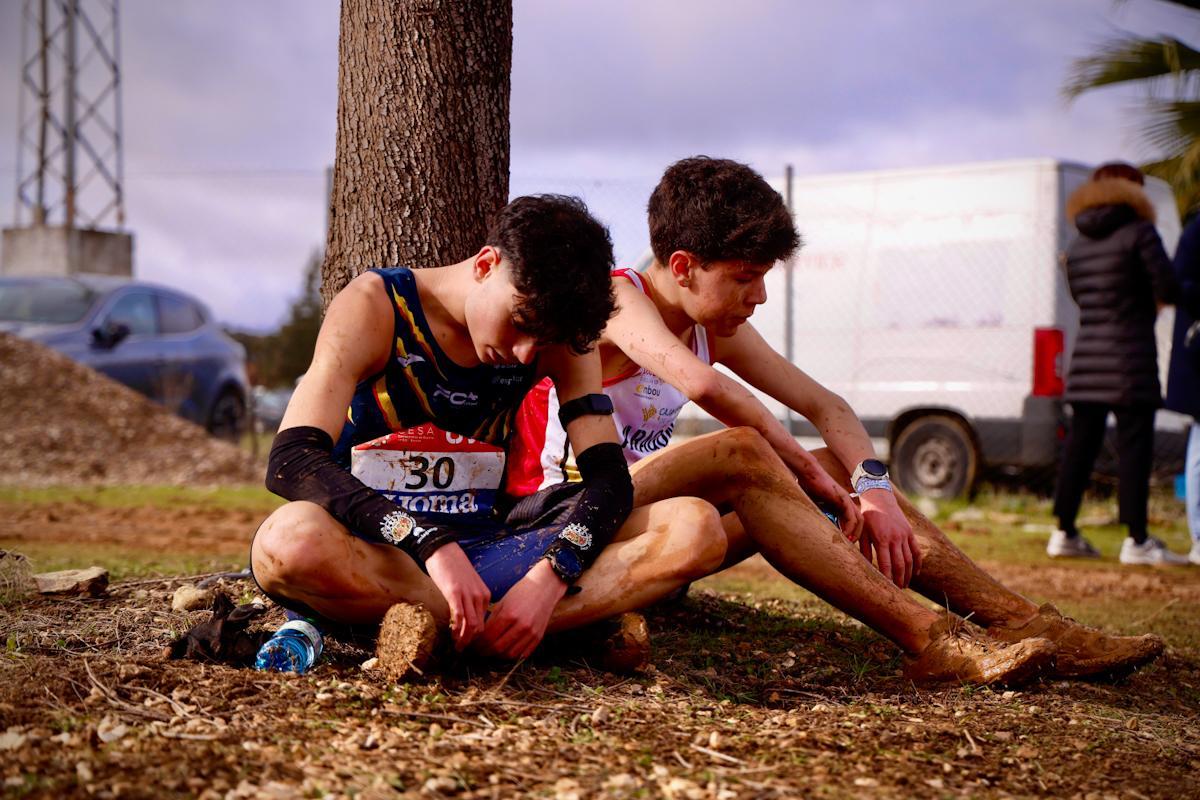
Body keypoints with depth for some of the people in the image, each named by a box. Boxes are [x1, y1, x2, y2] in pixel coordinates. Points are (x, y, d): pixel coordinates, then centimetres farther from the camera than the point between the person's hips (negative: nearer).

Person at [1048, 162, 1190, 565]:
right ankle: (1137, 540, -6)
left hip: (1087, 356, 7)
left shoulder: (1078, 246, 14)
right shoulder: (1140, 233, -6)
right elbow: (1168, 289, -13)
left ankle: (1064, 533, 11)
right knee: (1134, 446, -5)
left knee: (1080, 443, 9)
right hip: (1130, 356, -7)